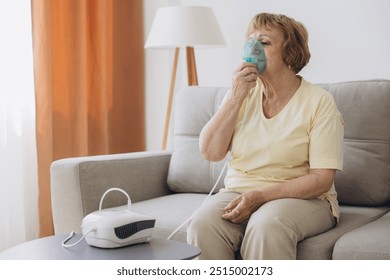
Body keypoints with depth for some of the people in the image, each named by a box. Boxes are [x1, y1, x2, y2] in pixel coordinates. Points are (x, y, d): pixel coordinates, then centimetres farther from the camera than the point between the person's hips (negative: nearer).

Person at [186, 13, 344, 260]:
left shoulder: (319, 101, -4)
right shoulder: (242, 94, 10)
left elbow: (322, 179, -10)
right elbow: (210, 152, -2)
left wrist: (260, 196, -21)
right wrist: (237, 96, -10)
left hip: (302, 198, -3)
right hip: (238, 192, 4)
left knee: (266, 224, -37)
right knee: (202, 223, -27)